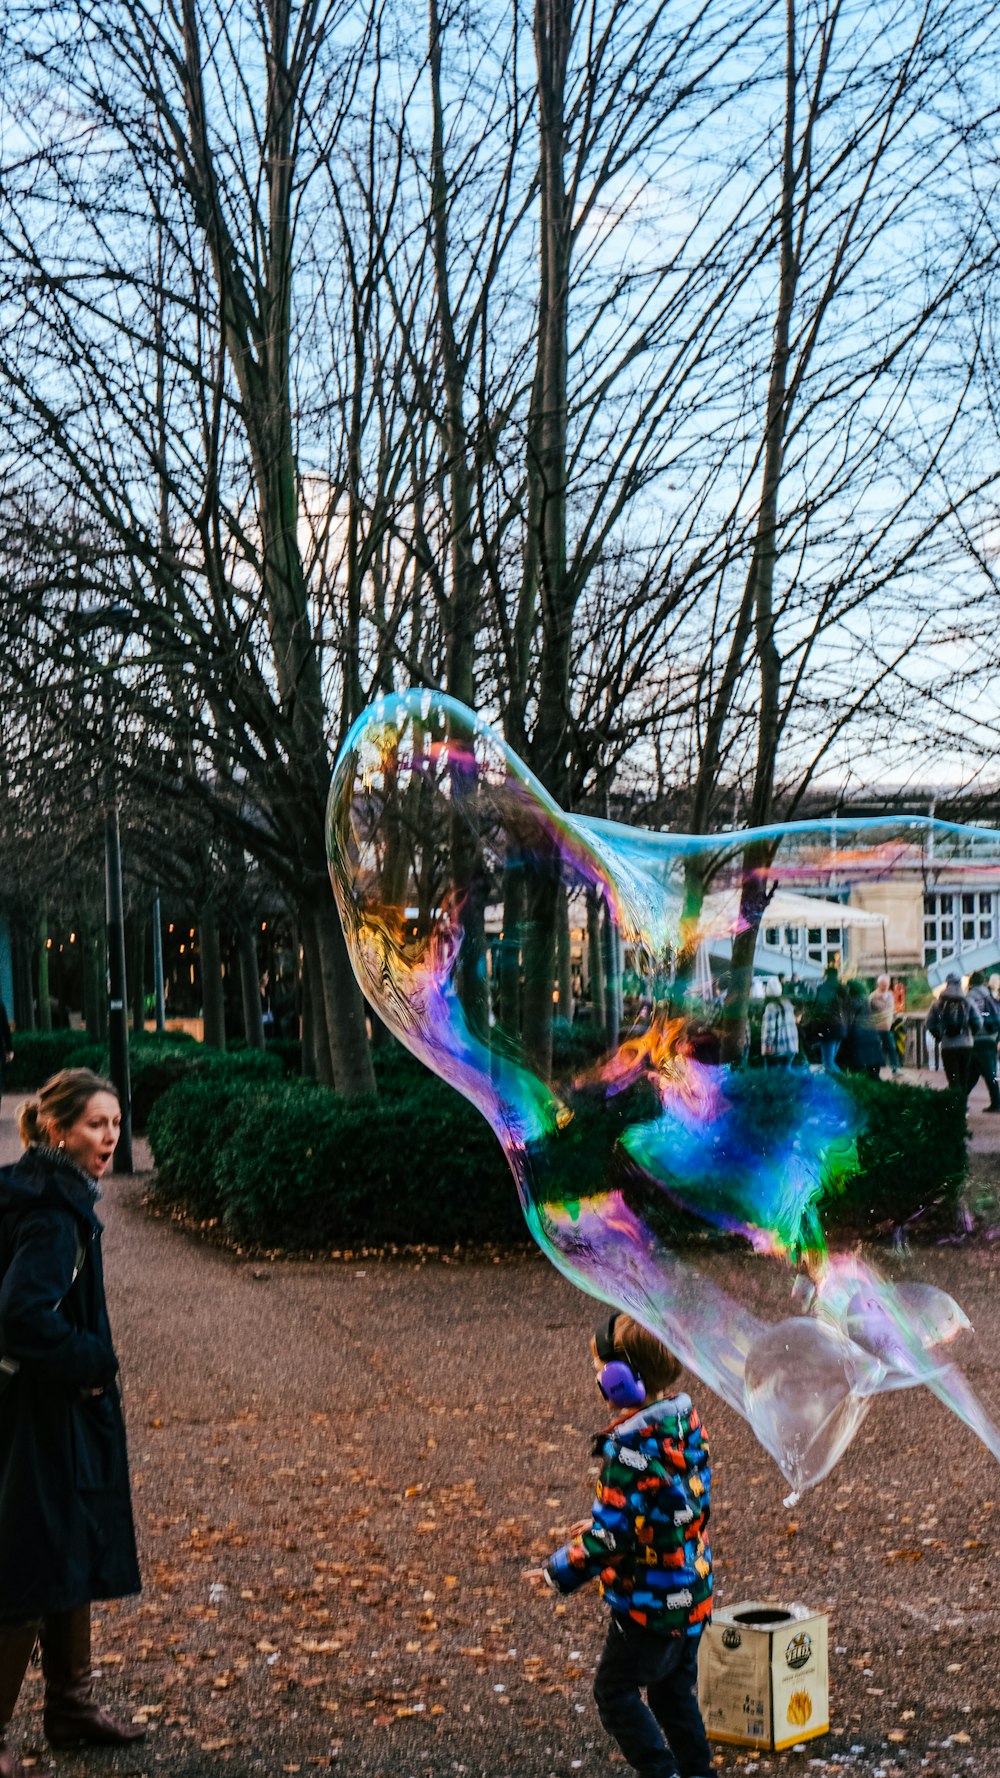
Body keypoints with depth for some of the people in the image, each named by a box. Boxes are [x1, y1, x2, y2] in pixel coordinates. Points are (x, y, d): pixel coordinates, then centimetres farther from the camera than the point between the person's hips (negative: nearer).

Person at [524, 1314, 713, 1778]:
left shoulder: (630, 1447, -26)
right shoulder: (686, 1421, -1)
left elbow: (611, 1535, -24)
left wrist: (558, 1573, -10)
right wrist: (601, 1522, 18)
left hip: (651, 1599, -8)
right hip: (693, 1591, 8)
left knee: (616, 1691, 7)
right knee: (675, 1688, 21)